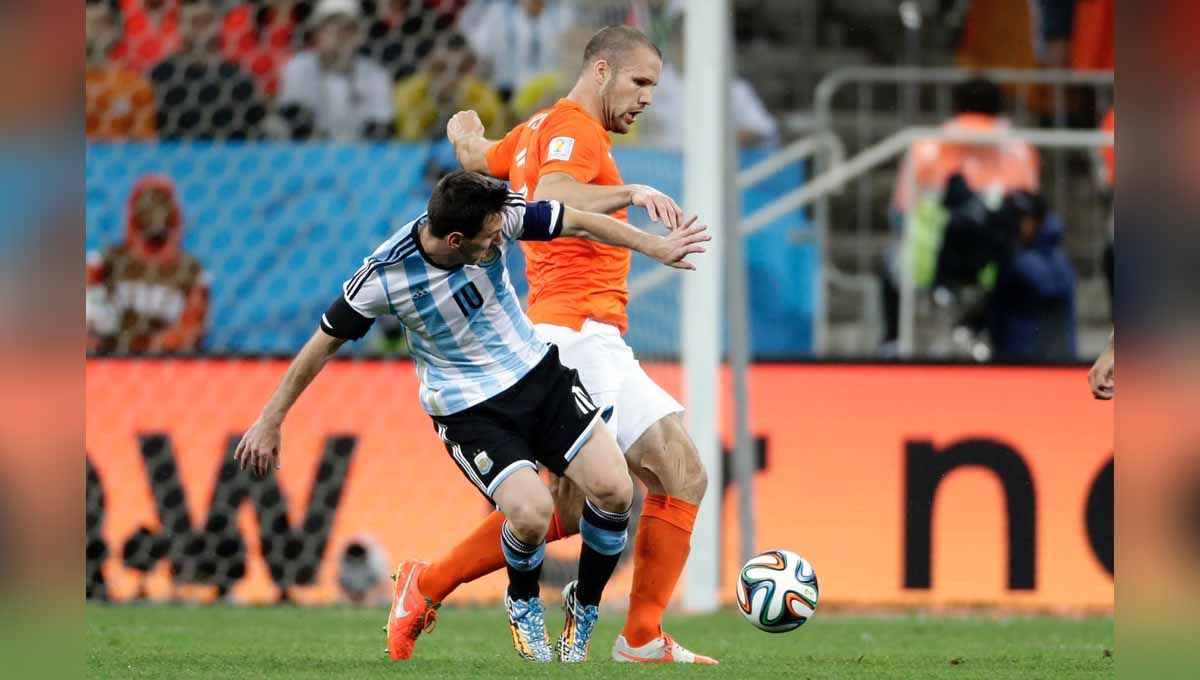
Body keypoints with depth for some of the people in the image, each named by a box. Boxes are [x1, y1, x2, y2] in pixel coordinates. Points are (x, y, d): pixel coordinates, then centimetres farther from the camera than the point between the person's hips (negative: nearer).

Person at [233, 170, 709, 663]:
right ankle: (523, 605, 9)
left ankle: (585, 612, 15)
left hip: (538, 373, 4)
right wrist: (270, 421, -3)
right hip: (468, 412, -4)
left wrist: (656, 247, -9)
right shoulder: (385, 276, -23)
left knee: (613, 491, -11)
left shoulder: (498, 217, -17)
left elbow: (579, 223, -4)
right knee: (531, 512, -25)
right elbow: (324, 343, -9)